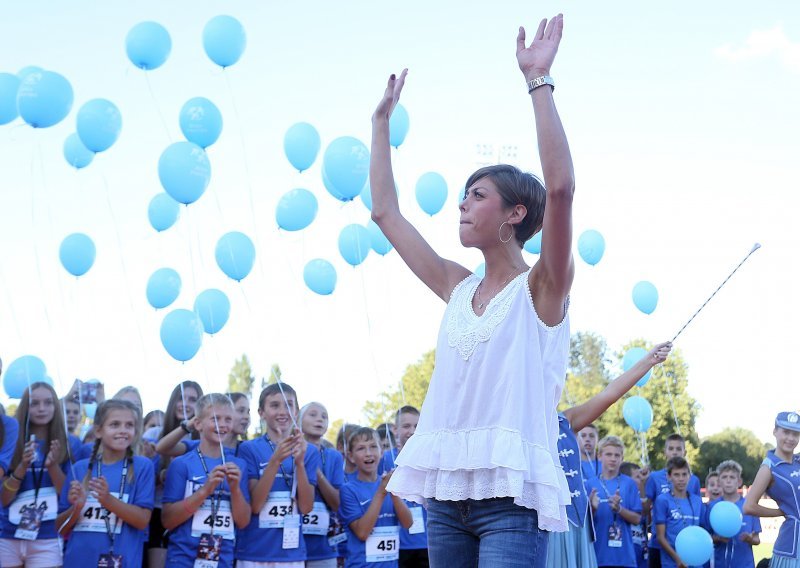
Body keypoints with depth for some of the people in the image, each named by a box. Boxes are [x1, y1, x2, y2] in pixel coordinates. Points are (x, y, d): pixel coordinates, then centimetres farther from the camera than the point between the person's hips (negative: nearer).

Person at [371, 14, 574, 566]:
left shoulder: (541, 288, -2)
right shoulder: (458, 288, 14)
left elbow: (561, 188, -19)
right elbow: (386, 212, 20)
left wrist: (539, 81, -18)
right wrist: (382, 120, 21)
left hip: (512, 493, -6)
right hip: (445, 491, 6)